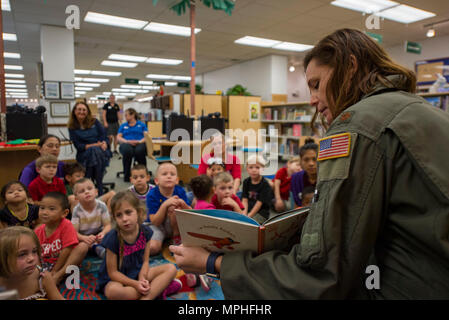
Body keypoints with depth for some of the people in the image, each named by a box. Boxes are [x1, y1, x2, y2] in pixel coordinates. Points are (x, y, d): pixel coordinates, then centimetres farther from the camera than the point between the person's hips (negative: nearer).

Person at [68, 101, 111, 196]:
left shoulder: (94, 121, 11)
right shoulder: (72, 127, 7)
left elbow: (104, 136, 6)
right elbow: (78, 145, -1)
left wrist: (104, 144, -17)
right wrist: (93, 145, -16)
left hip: (101, 152, 1)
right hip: (84, 154, -1)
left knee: (97, 151, -35)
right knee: (93, 150, -35)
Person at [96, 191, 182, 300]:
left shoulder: (145, 231, -10)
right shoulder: (113, 238, -22)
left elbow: (145, 261, -2)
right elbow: (112, 272, -16)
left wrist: (142, 278, -22)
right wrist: (135, 284, -25)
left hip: (138, 273, 4)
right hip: (118, 279, -4)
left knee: (171, 268, -11)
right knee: (112, 291, -39)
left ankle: (146, 297, -24)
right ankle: (159, 287, -23)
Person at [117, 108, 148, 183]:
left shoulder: (142, 124, 22)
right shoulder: (123, 125, 27)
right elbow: (118, 137, 14)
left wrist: (139, 141, -13)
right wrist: (127, 141, -7)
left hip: (139, 144, -1)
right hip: (126, 144, 1)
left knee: (139, 151, -39)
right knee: (127, 150, -38)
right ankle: (127, 175, -27)